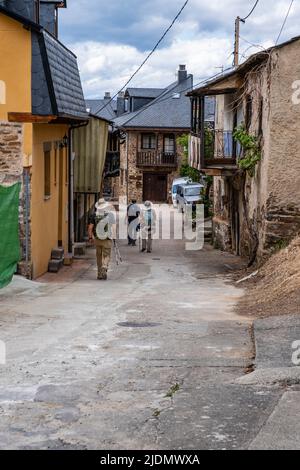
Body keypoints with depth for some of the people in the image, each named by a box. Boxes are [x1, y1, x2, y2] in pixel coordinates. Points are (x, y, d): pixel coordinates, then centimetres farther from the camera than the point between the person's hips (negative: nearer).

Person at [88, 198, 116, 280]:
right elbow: (113, 227, -7)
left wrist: (90, 237, 12)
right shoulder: (110, 214, -5)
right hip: (107, 239, -2)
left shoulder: (95, 215, -1)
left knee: (99, 256, 14)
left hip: (97, 239, 2)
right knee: (106, 256, 3)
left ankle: (100, 273, 19)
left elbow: (90, 227, 0)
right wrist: (114, 237, -1)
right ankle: (104, 268, -21)